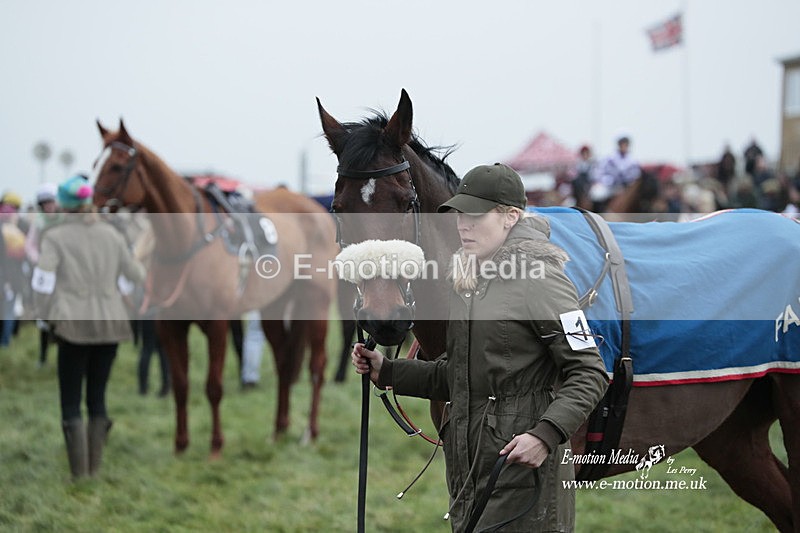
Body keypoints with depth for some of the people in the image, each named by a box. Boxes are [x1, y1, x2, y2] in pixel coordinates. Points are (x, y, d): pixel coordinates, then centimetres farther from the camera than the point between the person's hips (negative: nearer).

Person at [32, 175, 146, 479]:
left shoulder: (54, 237, -6)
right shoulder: (111, 234, 5)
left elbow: (43, 283, -14)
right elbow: (136, 274, 12)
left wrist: (47, 316, 0)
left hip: (73, 326, -4)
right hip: (110, 323, 4)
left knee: (70, 402, 4)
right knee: (97, 397, 14)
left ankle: (79, 470, 0)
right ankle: (95, 466, 17)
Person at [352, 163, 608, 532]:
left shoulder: (540, 280, -12)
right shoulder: (465, 282, 13)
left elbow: (589, 374, -14)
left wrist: (545, 434, -26)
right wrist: (386, 372, 8)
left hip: (522, 464, -8)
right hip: (468, 466, 8)